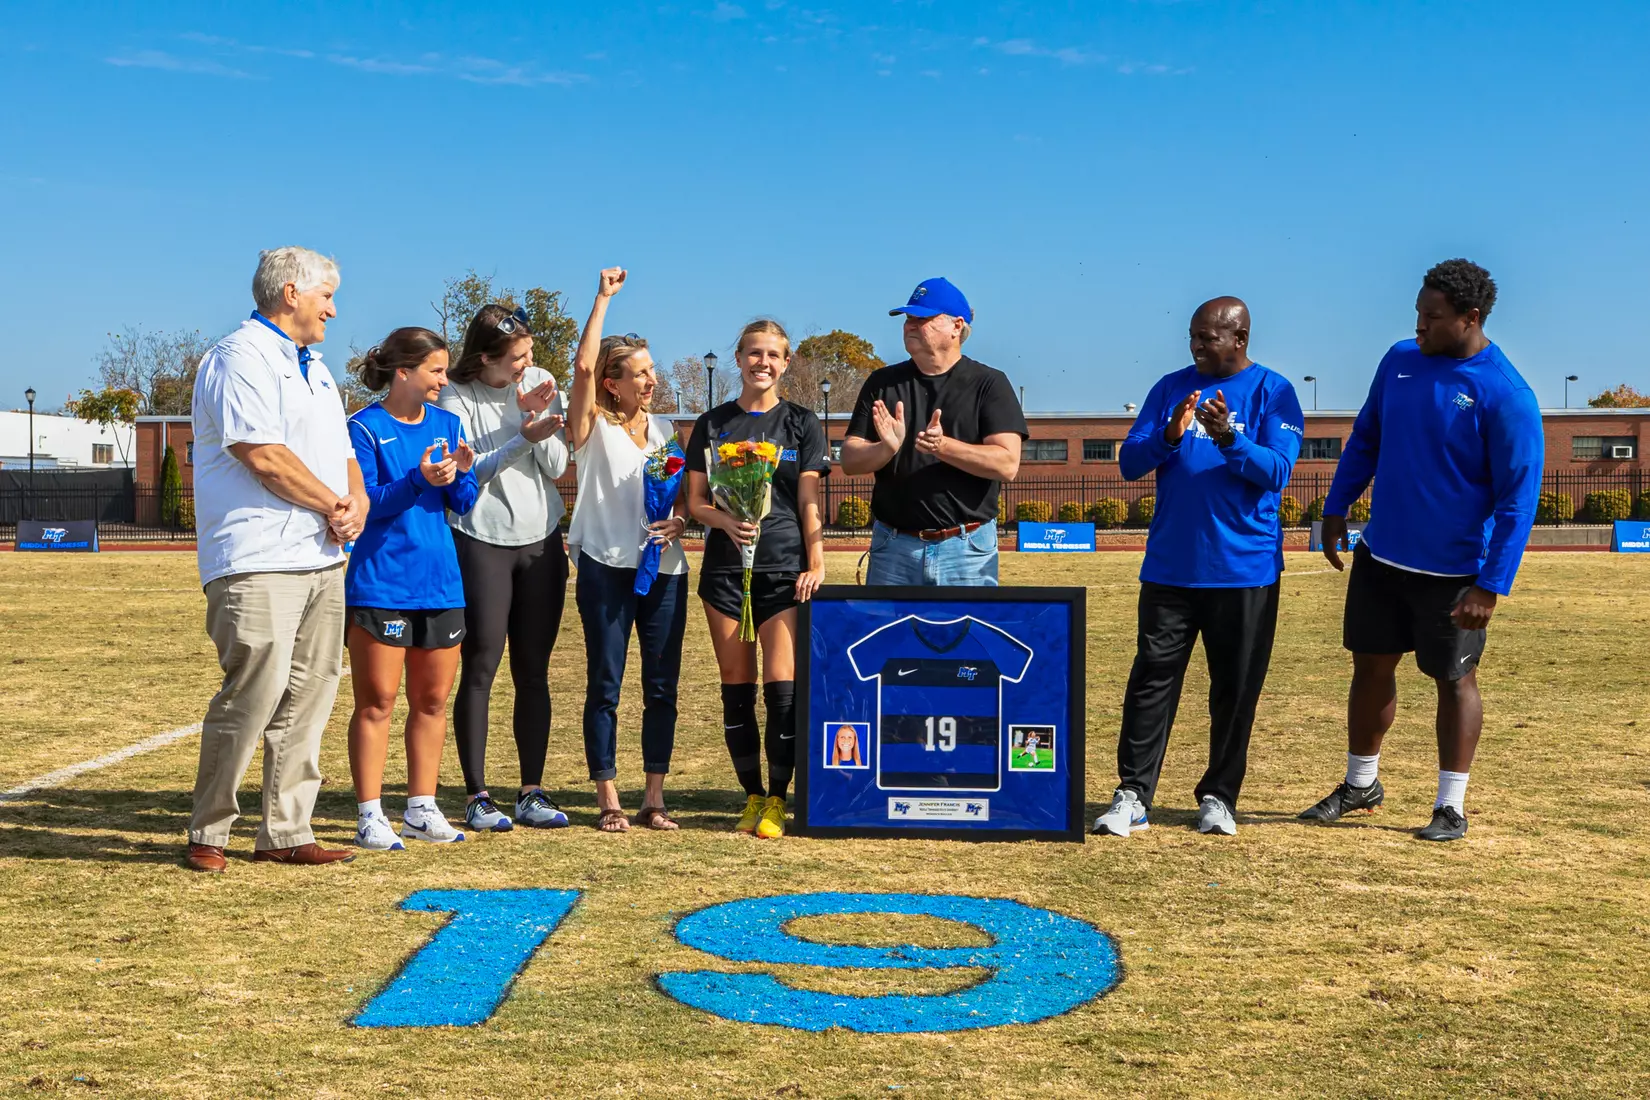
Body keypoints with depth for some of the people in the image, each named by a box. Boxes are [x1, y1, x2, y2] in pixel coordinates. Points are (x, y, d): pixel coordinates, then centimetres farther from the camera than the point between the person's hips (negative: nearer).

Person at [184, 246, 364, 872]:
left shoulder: (312, 368, 23)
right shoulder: (240, 358, -6)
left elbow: (342, 453, 22)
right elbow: (264, 457, -17)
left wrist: (357, 502, 1)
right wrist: (335, 505, -7)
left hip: (322, 557, 9)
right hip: (260, 559, -9)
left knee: (311, 692, 6)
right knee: (256, 690, -12)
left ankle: (285, 832, 12)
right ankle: (207, 833, 2)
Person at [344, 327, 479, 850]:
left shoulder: (447, 424, 10)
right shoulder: (365, 428, -7)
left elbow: (464, 504, 9)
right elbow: (364, 503, -12)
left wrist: (461, 473, -13)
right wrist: (418, 480, -25)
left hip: (440, 582, 6)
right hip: (381, 585, -6)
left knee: (432, 701, 10)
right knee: (376, 702, -2)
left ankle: (421, 809, 21)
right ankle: (369, 816, 5)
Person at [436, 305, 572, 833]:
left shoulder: (540, 382, 4)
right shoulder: (456, 396, -6)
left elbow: (556, 466, 0)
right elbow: (465, 471, -12)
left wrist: (538, 416, -15)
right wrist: (523, 438, -21)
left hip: (541, 540, 4)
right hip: (480, 542, -4)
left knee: (534, 672, 6)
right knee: (480, 668, -3)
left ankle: (532, 793, 13)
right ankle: (477, 796, 3)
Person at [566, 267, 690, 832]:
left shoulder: (664, 429, 15)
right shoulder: (593, 426, 0)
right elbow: (584, 367, -17)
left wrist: (678, 522, -5)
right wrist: (604, 297, -12)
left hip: (664, 569, 4)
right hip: (606, 568, -4)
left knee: (662, 688, 4)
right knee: (605, 686, 0)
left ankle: (654, 800, 12)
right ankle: (608, 801, 7)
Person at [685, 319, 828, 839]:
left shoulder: (801, 423, 8)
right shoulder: (713, 424, 9)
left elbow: (809, 502, 3)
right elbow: (695, 501, 7)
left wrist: (816, 563, -8)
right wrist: (724, 519, -14)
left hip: (784, 568, -1)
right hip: (725, 569, 2)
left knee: (783, 687, -9)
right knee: (736, 689, 4)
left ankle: (777, 801, 1)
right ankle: (753, 796, 15)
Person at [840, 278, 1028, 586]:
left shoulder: (989, 384, 1)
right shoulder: (883, 382, 10)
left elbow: (1007, 464, -10)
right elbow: (850, 460, 5)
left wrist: (943, 446, -23)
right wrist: (886, 449, -17)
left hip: (968, 550, -2)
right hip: (893, 547, 3)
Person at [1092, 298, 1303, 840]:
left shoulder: (1273, 393, -1)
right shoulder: (1171, 388, 8)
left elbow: (1276, 473, -11)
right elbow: (1129, 462, 2)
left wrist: (1229, 438, -27)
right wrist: (1170, 435, -17)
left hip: (1245, 570, -2)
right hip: (1170, 567, 2)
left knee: (1235, 689, 5)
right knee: (1152, 678, -1)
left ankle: (1219, 797, 16)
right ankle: (1132, 795, 1)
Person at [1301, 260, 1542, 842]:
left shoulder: (1506, 396, -17)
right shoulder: (1399, 359, 0)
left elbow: (1518, 500, -16)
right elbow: (1366, 437, 14)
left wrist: (1491, 586, -19)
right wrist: (1336, 507, 9)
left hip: (1453, 570, -5)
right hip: (1381, 555, 5)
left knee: (1454, 680, 6)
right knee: (1371, 666, 14)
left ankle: (1451, 808, 17)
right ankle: (1360, 785, 32)